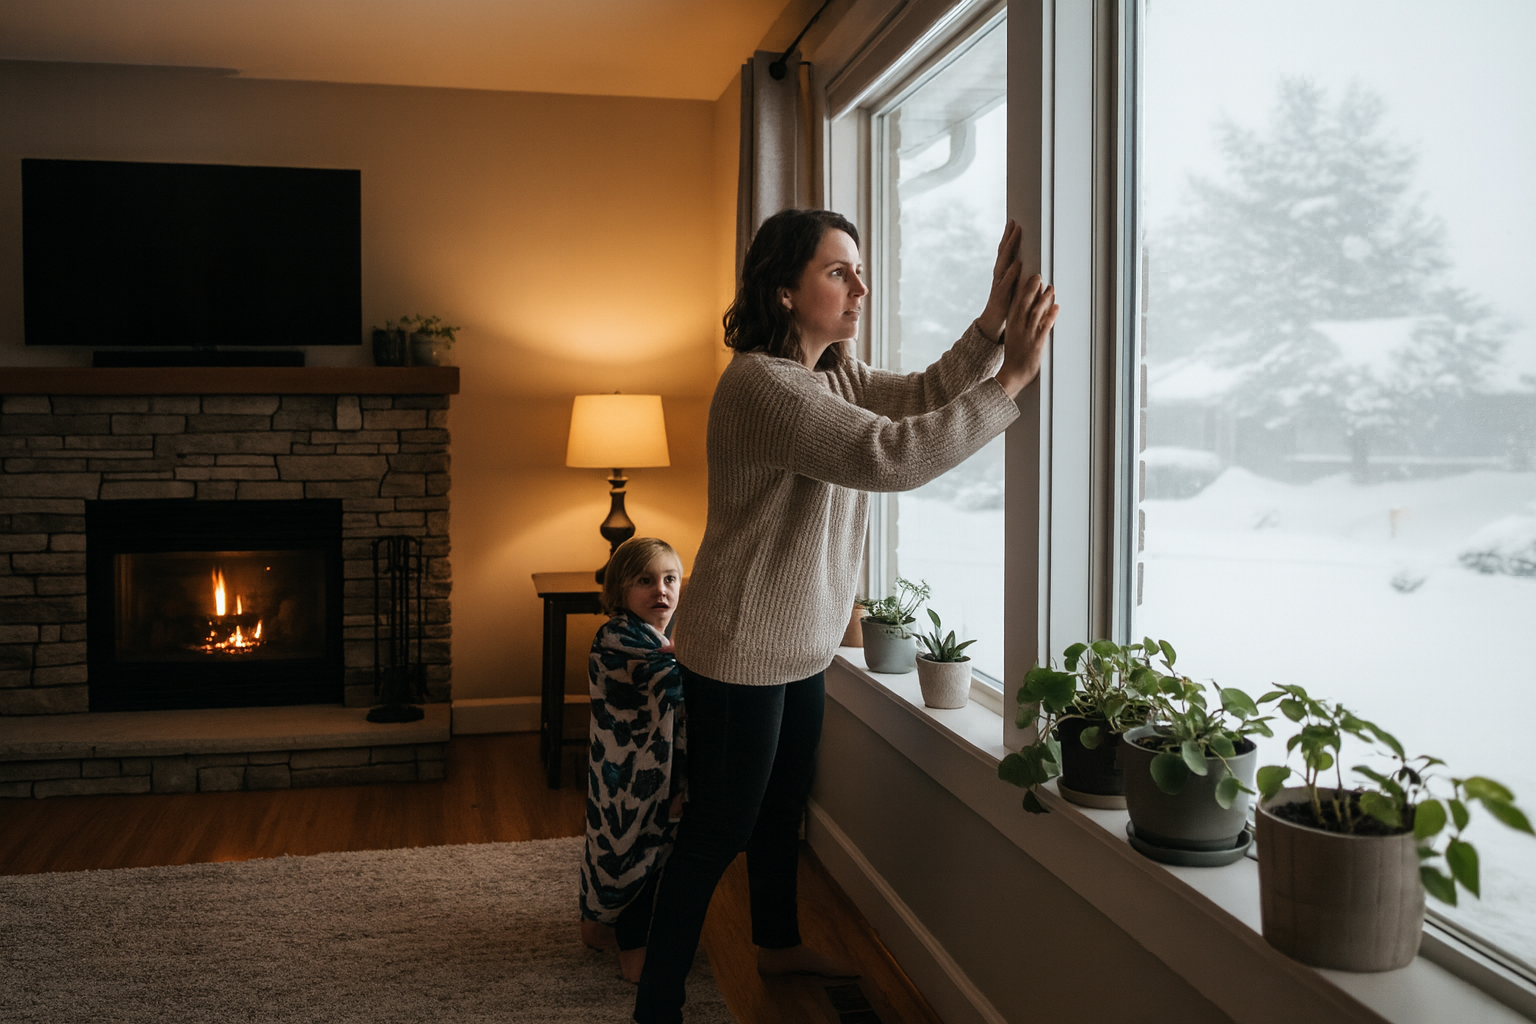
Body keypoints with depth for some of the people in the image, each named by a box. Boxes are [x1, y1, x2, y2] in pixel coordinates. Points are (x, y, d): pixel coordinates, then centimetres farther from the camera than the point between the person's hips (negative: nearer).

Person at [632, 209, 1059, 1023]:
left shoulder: (832, 373, 7)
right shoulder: (762, 385, -25)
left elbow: (923, 397, -1)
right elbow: (890, 456, -34)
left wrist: (992, 326, -16)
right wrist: (1009, 382, -32)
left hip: (801, 642, 10)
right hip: (740, 650, -9)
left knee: (784, 802, 25)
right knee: (718, 830, 1)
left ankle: (778, 941, 46)